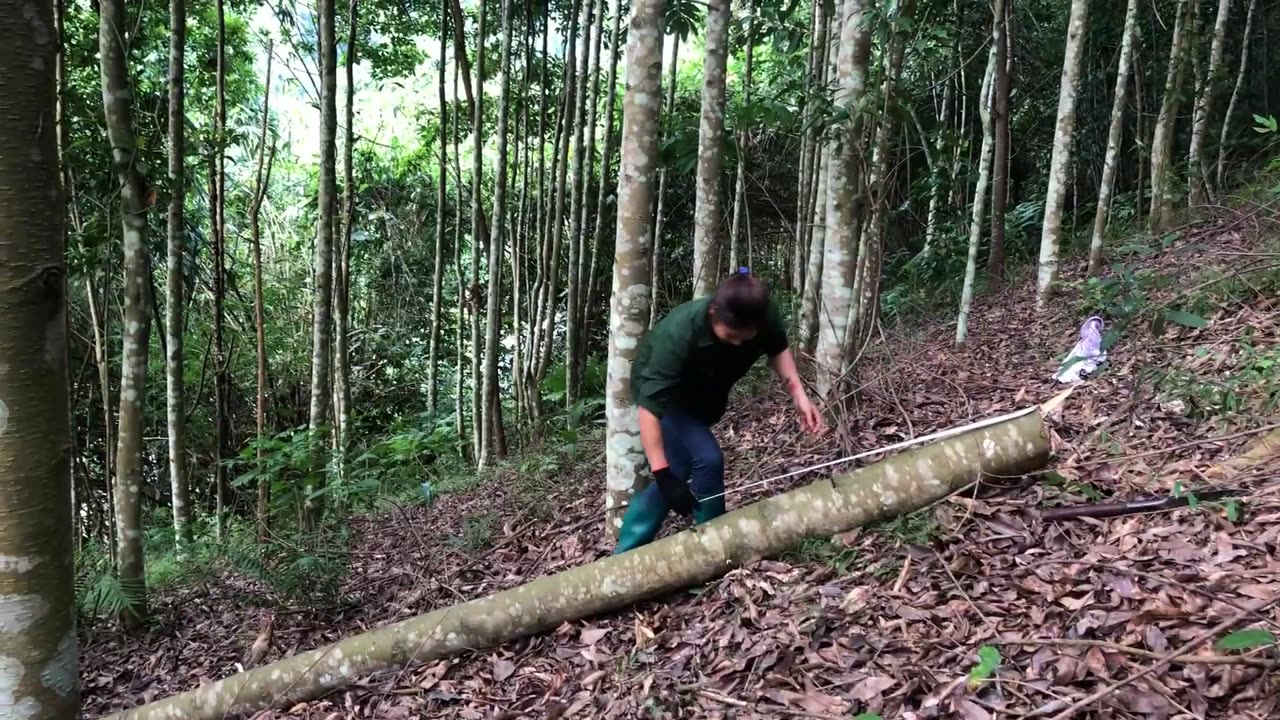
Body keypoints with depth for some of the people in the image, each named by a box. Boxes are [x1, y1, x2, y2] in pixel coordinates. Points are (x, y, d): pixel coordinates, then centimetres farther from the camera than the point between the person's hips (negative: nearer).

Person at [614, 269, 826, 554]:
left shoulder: (765, 316, -27)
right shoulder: (678, 334, -42)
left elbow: (778, 347, -4)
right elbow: (650, 407, -43)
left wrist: (798, 395, -18)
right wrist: (662, 474, -47)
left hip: (704, 392, 6)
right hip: (662, 389, -5)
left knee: (677, 471, 7)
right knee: (706, 460, -21)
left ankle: (626, 554, 21)